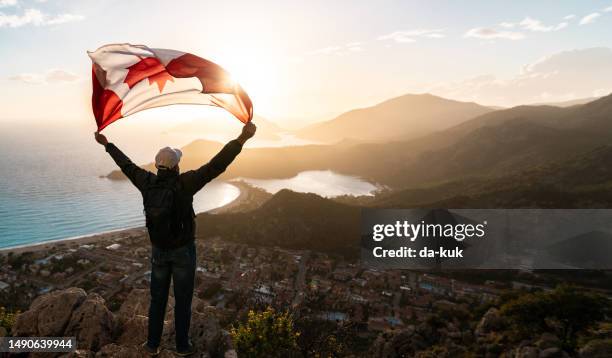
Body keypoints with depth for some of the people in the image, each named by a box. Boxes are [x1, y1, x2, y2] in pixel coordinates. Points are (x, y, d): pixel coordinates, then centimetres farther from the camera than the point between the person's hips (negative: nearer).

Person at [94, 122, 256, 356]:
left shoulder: (147, 183, -7)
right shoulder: (184, 184, -21)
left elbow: (126, 164, 8)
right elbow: (216, 166, -30)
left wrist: (107, 144, 24)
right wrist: (241, 139, -35)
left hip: (158, 250, 4)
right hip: (183, 251, -4)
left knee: (157, 299, 17)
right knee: (182, 301, 11)